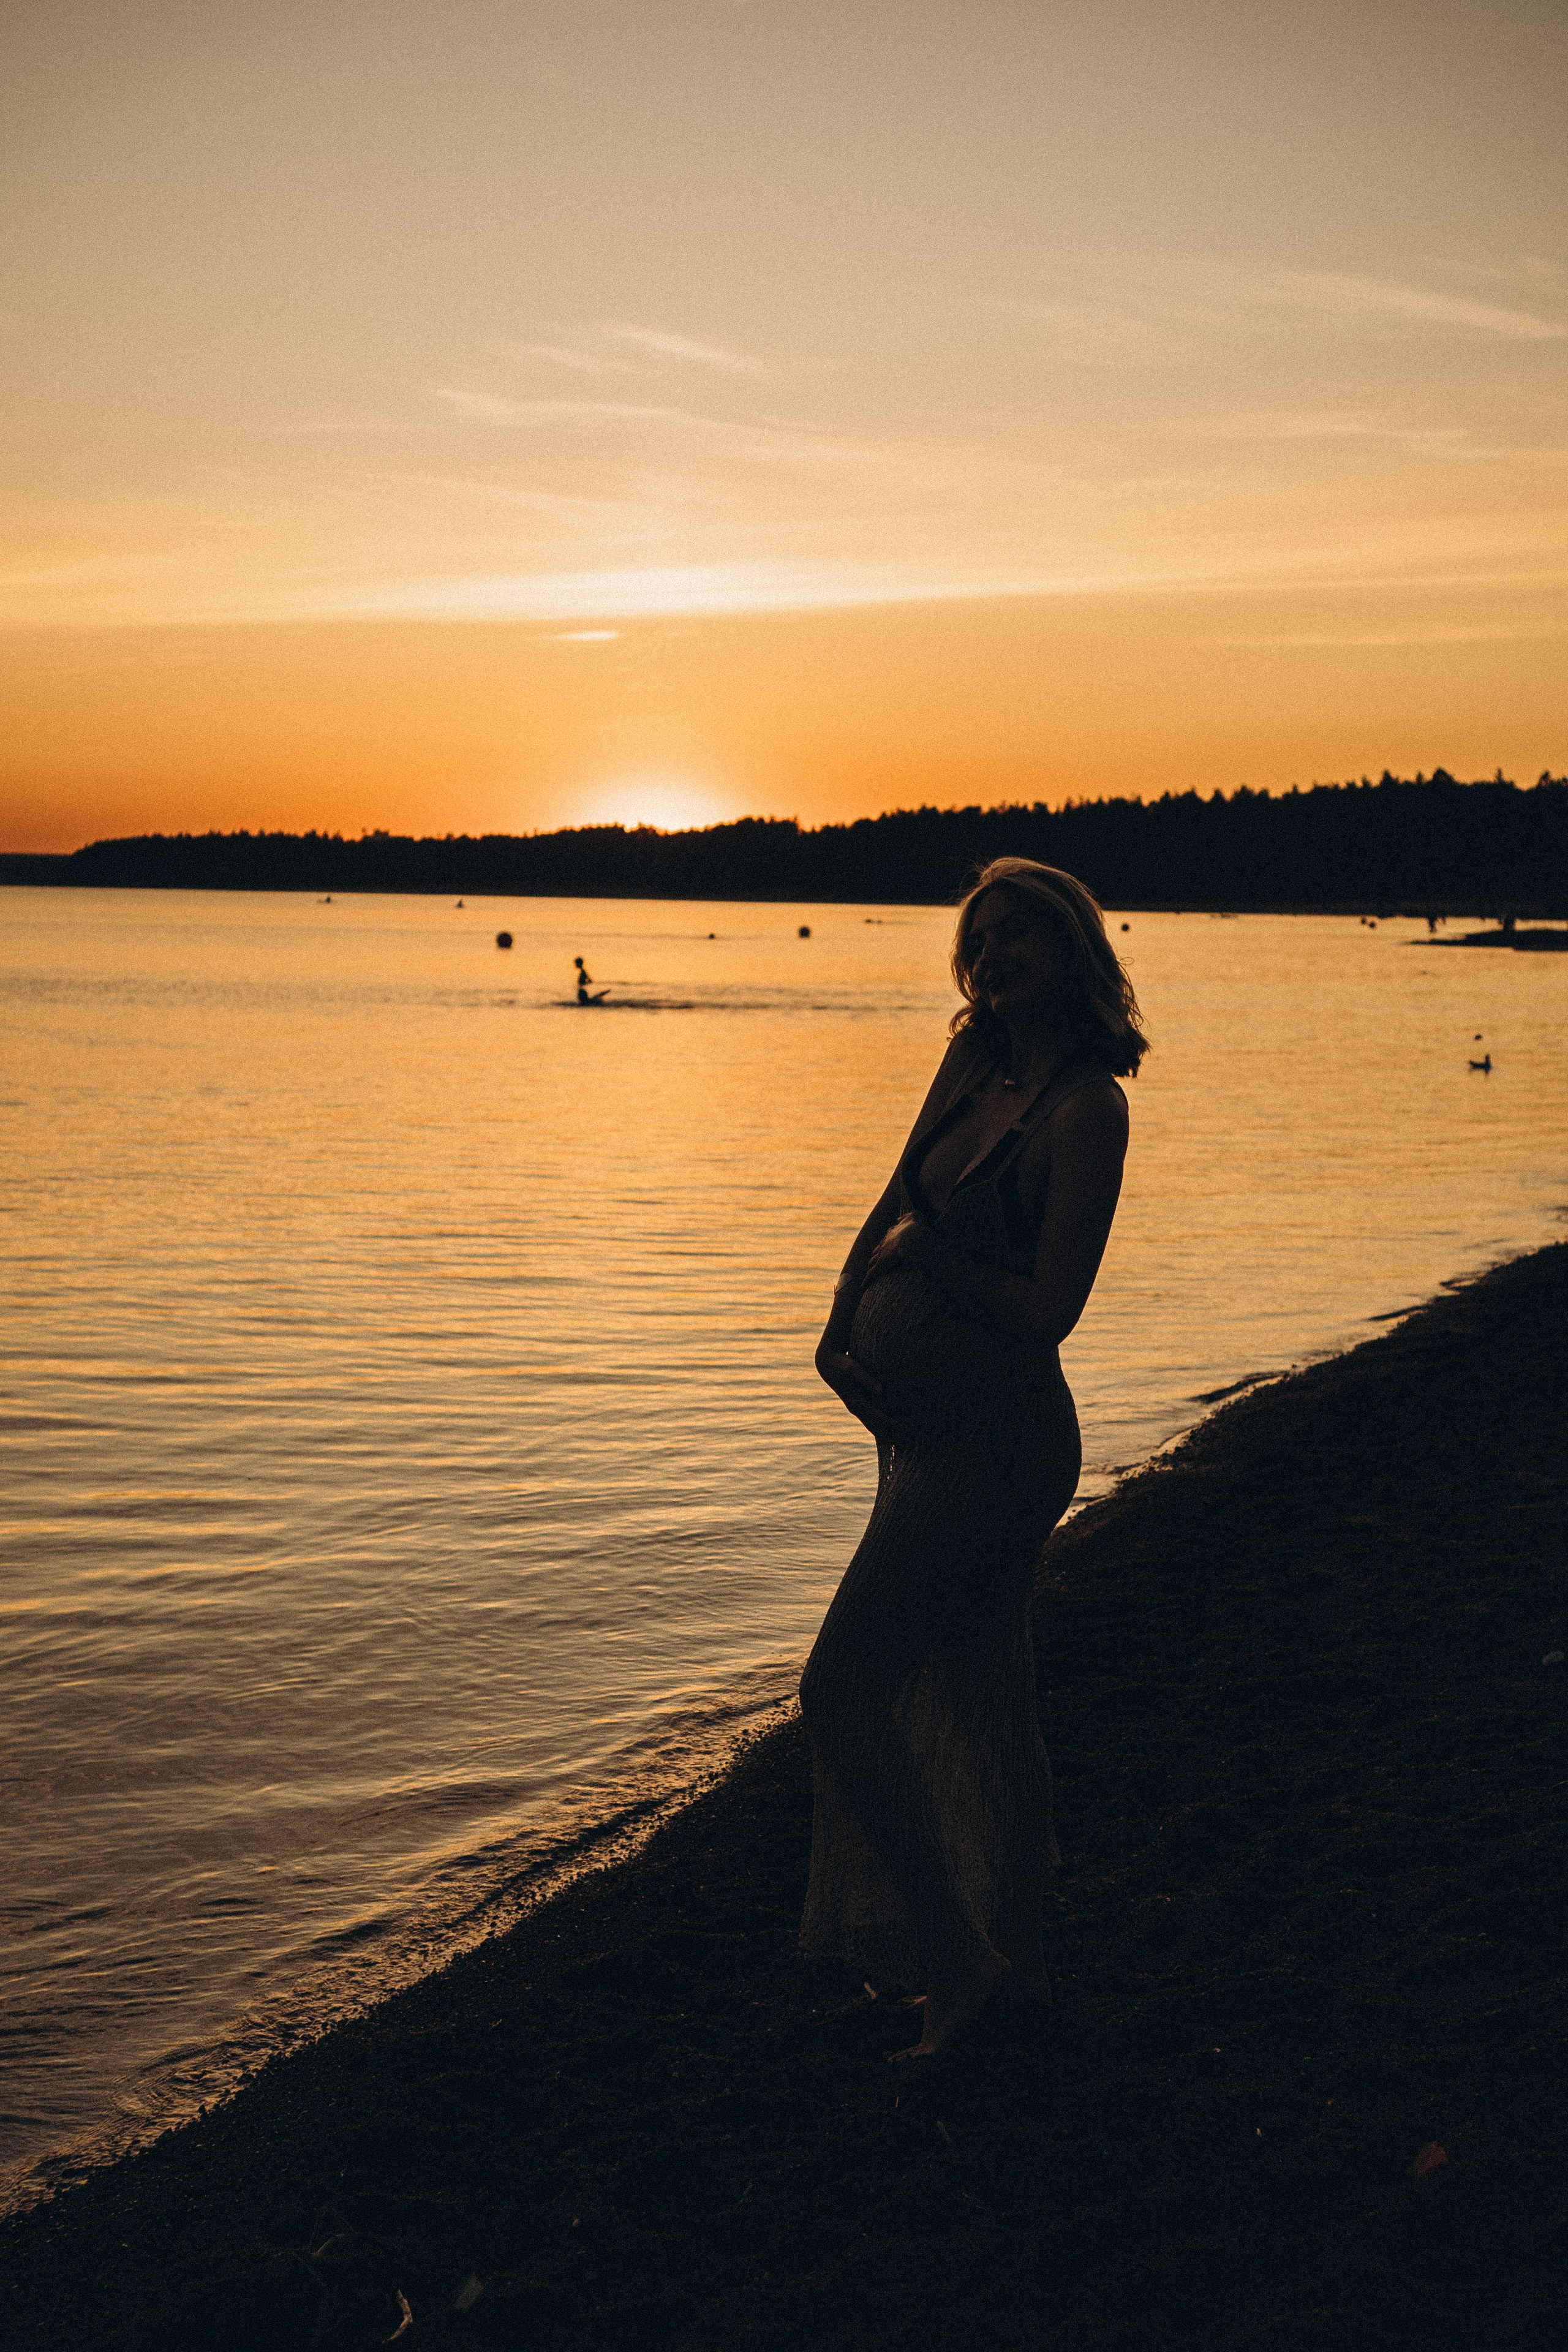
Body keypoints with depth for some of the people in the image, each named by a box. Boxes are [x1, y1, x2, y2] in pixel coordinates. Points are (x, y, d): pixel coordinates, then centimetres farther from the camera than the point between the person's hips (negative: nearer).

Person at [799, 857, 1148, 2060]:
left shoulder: (1086, 1106, -16)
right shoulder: (973, 1060, 7)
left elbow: (1048, 1308, -20)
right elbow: (893, 1209, 11)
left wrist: (922, 1258, -8)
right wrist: (843, 1329, -4)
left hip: (993, 1437, -8)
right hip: (930, 1421, 8)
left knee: (843, 1686, -5)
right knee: (981, 1698, 16)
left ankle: (957, 1959, 7)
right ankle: (1021, 1962, 30)